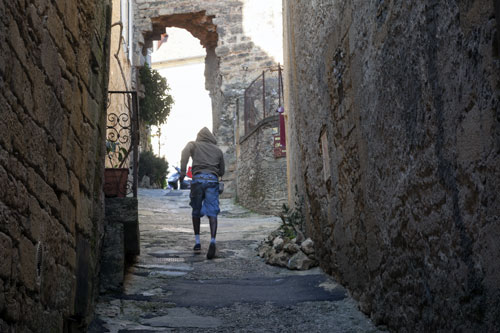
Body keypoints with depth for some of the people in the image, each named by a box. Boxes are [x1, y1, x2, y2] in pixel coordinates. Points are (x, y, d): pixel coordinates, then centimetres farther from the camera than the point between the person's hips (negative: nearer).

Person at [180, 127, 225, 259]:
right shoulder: (218, 150, 23)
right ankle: (212, 241, -27)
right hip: (213, 179, 1)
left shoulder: (194, 144, 17)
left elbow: (185, 151, -7)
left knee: (196, 211, 14)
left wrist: (183, 170, -13)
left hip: (198, 178, 0)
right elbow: (222, 171, 22)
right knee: (212, 213, -6)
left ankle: (197, 242, 14)